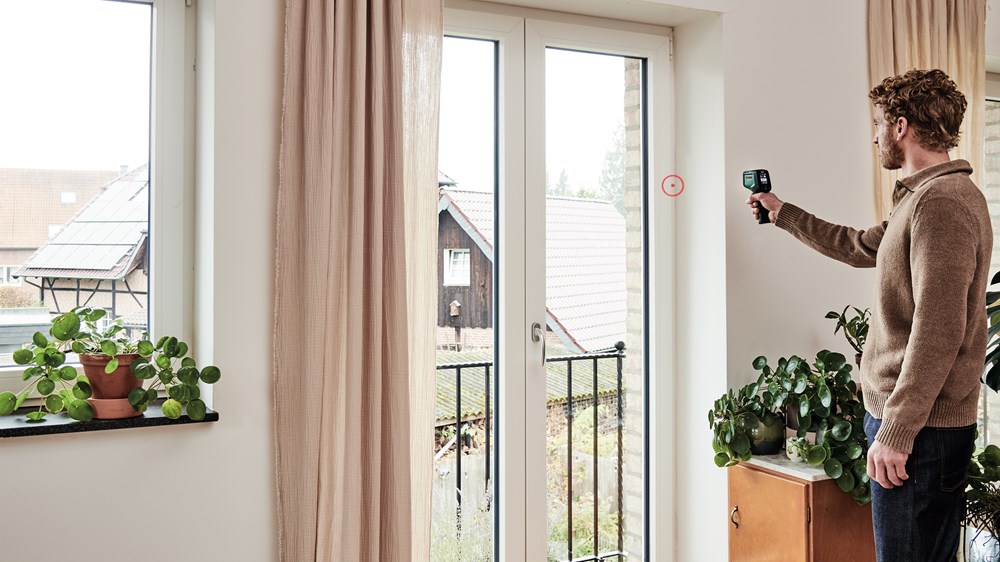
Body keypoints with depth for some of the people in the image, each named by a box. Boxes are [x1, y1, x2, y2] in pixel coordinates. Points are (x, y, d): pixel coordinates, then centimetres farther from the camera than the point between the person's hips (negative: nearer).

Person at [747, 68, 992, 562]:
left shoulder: (944, 201, -18)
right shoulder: (923, 196, 14)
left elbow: (938, 331, -24)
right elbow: (859, 247, 30)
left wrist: (896, 433, -22)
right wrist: (782, 214, 36)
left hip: (920, 428, -10)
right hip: (919, 422, 10)